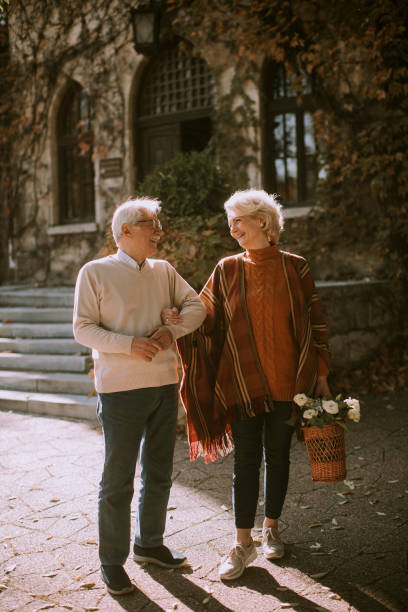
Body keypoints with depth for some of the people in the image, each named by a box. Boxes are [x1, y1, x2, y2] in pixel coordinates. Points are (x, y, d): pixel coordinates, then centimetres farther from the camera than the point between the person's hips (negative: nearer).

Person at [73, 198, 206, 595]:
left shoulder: (164, 271, 10)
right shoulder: (95, 272, -5)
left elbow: (195, 306, 10)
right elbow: (83, 328, -9)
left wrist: (172, 331, -10)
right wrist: (129, 344, -22)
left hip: (164, 385, 6)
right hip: (120, 389, -5)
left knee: (159, 474, 16)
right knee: (118, 480, 0)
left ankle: (149, 544, 34)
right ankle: (112, 562, 15)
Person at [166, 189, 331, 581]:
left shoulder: (294, 267, 0)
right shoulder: (227, 270, 3)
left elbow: (314, 322, 3)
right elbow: (207, 319, 2)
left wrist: (320, 376, 1)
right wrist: (180, 319, -19)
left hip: (287, 379, 0)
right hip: (242, 382, 0)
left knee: (277, 457, 10)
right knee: (245, 461, 1)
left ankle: (271, 528, 29)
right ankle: (243, 543, 13)